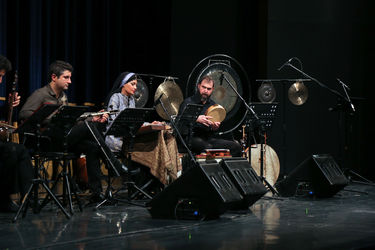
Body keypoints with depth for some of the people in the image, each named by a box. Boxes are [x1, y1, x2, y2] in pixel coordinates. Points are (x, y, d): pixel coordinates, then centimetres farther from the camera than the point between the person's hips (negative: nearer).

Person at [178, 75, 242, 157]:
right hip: (193, 138, -6)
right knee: (208, 147, -40)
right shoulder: (188, 102, 1)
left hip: (209, 138, 6)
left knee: (236, 147, -14)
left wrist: (214, 127, 2)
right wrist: (196, 119, -26)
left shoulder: (212, 104, 19)